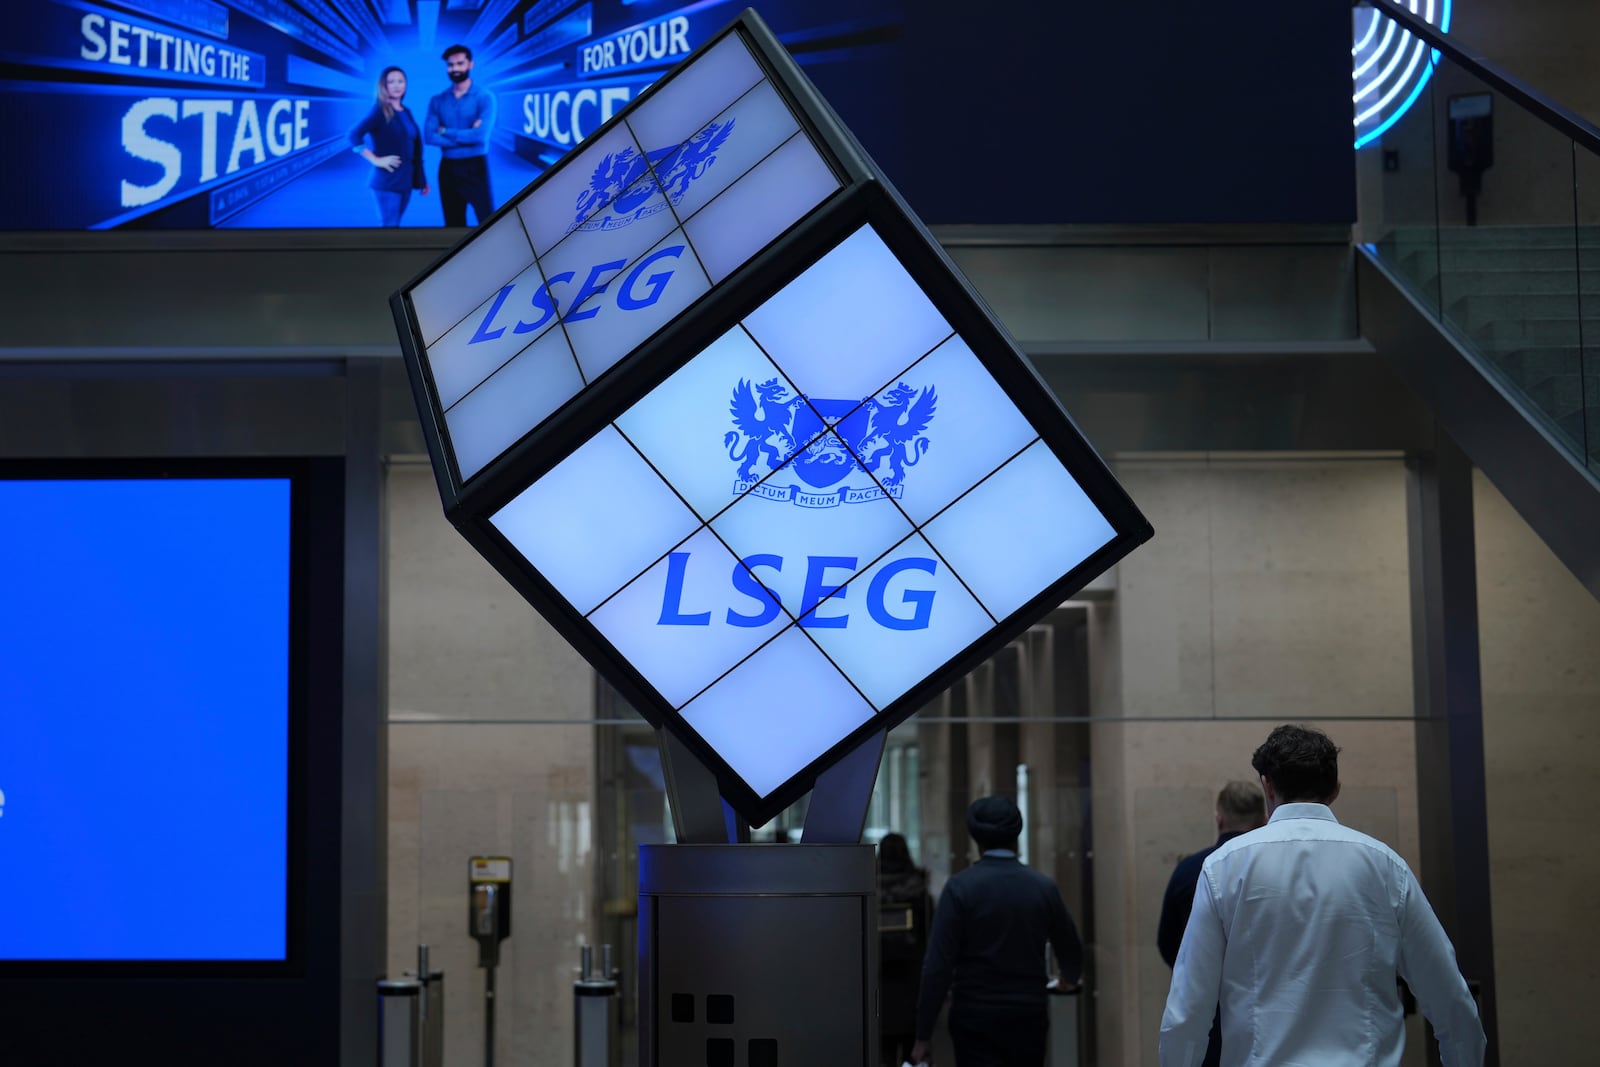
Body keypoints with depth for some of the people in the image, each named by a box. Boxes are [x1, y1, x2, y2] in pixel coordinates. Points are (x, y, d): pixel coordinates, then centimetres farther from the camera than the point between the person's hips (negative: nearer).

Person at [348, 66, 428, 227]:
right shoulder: (380, 110, -9)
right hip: (387, 181, -7)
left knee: (393, 224, 11)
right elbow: (354, 136, -20)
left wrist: (421, 180, 16)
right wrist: (376, 160, -18)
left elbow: (414, 149, 17)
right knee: (389, 225, -9)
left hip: (405, 180, 7)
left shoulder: (406, 112, 13)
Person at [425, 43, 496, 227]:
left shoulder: (484, 97, -4)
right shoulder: (437, 101, 7)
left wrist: (446, 132, -9)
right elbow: (429, 136, -7)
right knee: (454, 226, 9)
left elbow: (481, 135, -17)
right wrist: (467, 137, -14)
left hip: (475, 166, -4)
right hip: (448, 168, 4)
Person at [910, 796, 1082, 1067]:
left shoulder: (960, 887, -9)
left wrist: (923, 1035, -7)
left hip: (975, 1018, -3)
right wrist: (1069, 979, 40)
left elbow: (938, 966, -12)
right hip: (1028, 1019, 3)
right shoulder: (1043, 887, 1)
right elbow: (1071, 953, 16)